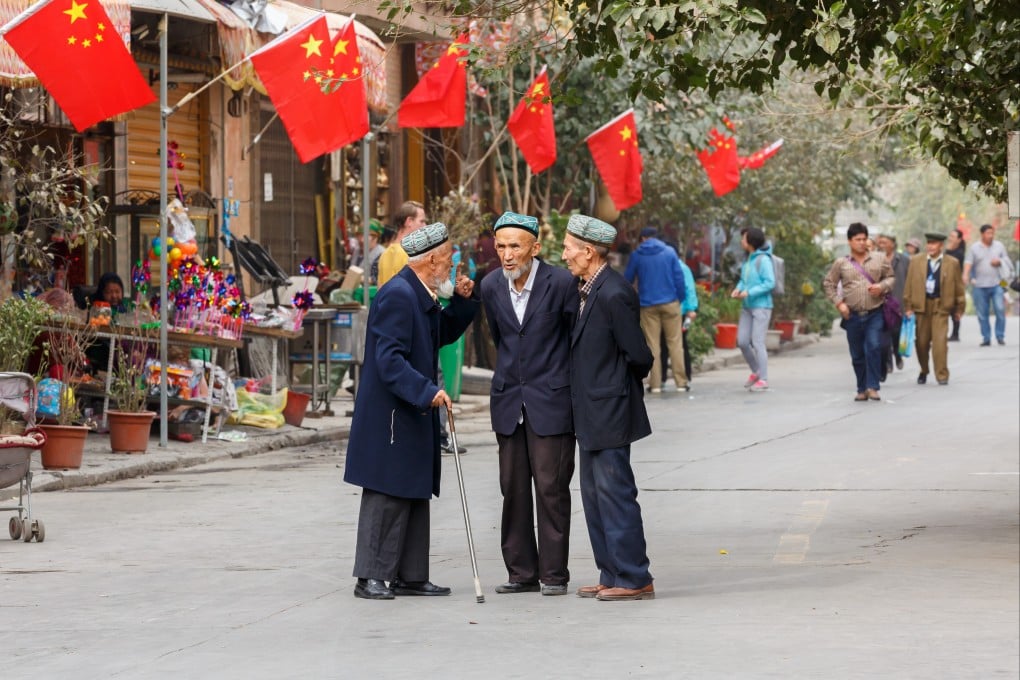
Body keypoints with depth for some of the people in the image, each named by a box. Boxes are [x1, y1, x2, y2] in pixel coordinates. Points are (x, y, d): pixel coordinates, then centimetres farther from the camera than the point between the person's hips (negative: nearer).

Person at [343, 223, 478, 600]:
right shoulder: (398, 295, -19)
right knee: (387, 495, -7)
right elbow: (389, 360, -25)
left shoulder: (422, 296, 12)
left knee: (415, 495, 12)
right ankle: (371, 577, -3)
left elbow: (442, 334, 26)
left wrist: (462, 301, 12)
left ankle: (410, 576, 17)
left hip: (415, 414, 10)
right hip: (390, 416, -10)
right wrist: (426, 392, -30)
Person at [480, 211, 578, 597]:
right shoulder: (491, 286, 3)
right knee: (513, 489, 6)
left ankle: (554, 574, 2)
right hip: (509, 401, 5)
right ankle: (522, 572, 13)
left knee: (551, 487, -4)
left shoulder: (560, 283, -11)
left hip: (550, 401, -5)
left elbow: (576, 337, -1)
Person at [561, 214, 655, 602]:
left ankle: (634, 580, -1)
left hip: (609, 413, -10)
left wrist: (623, 379, 0)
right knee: (595, 497, 13)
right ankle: (612, 576, 19)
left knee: (614, 496, -6)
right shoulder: (586, 289, 10)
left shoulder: (614, 294, -19)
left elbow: (640, 357, -16)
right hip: (591, 414, 10)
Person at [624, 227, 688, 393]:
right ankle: (681, 382, 1)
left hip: (647, 305, 0)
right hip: (670, 303, 0)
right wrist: (681, 298, 7)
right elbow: (679, 277, -2)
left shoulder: (636, 255, 2)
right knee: (675, 342, 4)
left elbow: (627, 279, 9)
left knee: (652, 345, 5)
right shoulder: (669, 252, 1)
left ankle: (655, 383, 1)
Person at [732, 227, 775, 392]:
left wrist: (749, 292, -20)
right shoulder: (747, 260, 9)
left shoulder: (763, 260, -14)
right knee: (742, 341, 8)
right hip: (747, 306, 8)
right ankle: (756, 372, 26)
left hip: (761, 306, -8)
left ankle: (763, 379, 1)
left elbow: (770, 283, -18)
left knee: (757, 343, -7)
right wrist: (738, 288, -2)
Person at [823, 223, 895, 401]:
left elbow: (891, 277, 12)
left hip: (874, 314, -1)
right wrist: (838, 303, -1)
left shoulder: (880, 259, 5)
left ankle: (872, 387, -13)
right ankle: (862, 389, 18)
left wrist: (882, 286, -9)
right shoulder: (841, 264, 5)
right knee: (857, 355, 6)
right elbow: (828, 283, 11)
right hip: (853, 316, 1)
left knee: (874, 347, -18)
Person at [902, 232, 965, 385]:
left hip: (941, 305, -2)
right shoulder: (916, 261, 5)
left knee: (940, 341, -11)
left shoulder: (952, 263, 2)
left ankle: (942, 375, -5)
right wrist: (908, 307, 2)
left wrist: (959, 308, 6)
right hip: (921, 305, 2)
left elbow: (959, 287, 6)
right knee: (922, 342, 6)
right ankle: (923, 372, 26)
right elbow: (909, 285, 6)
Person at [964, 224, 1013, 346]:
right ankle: (986, 338, 9)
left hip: (996, 284, 1)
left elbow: (1007, 261, 15)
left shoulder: (999, 246, 10)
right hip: (979, 286, -1)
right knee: (982, 314, 2)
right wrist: (965, 275, -24)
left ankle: (1000, 336, 1)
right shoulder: (974, 248, 4)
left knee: (1000, 309, -10)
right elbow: (968, 263, -7)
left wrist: (999, 262, -8)